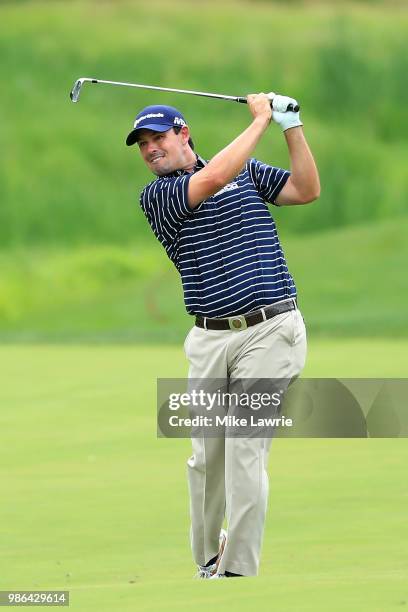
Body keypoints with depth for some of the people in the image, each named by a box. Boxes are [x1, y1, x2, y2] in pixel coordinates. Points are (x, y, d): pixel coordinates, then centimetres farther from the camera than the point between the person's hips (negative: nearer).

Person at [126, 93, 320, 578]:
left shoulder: (247, 171, 12)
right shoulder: (156, 196, 3)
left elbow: (306, 190, 5)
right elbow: (213, 179, -13)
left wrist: (291, 126, -2)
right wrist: (261, 119, -6)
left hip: (269, 331, -1)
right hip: (210, 338, 2)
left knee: (244, 451, -10)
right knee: (205, 456, 5)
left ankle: (238, 570, -9)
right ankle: (206, 560, 22)